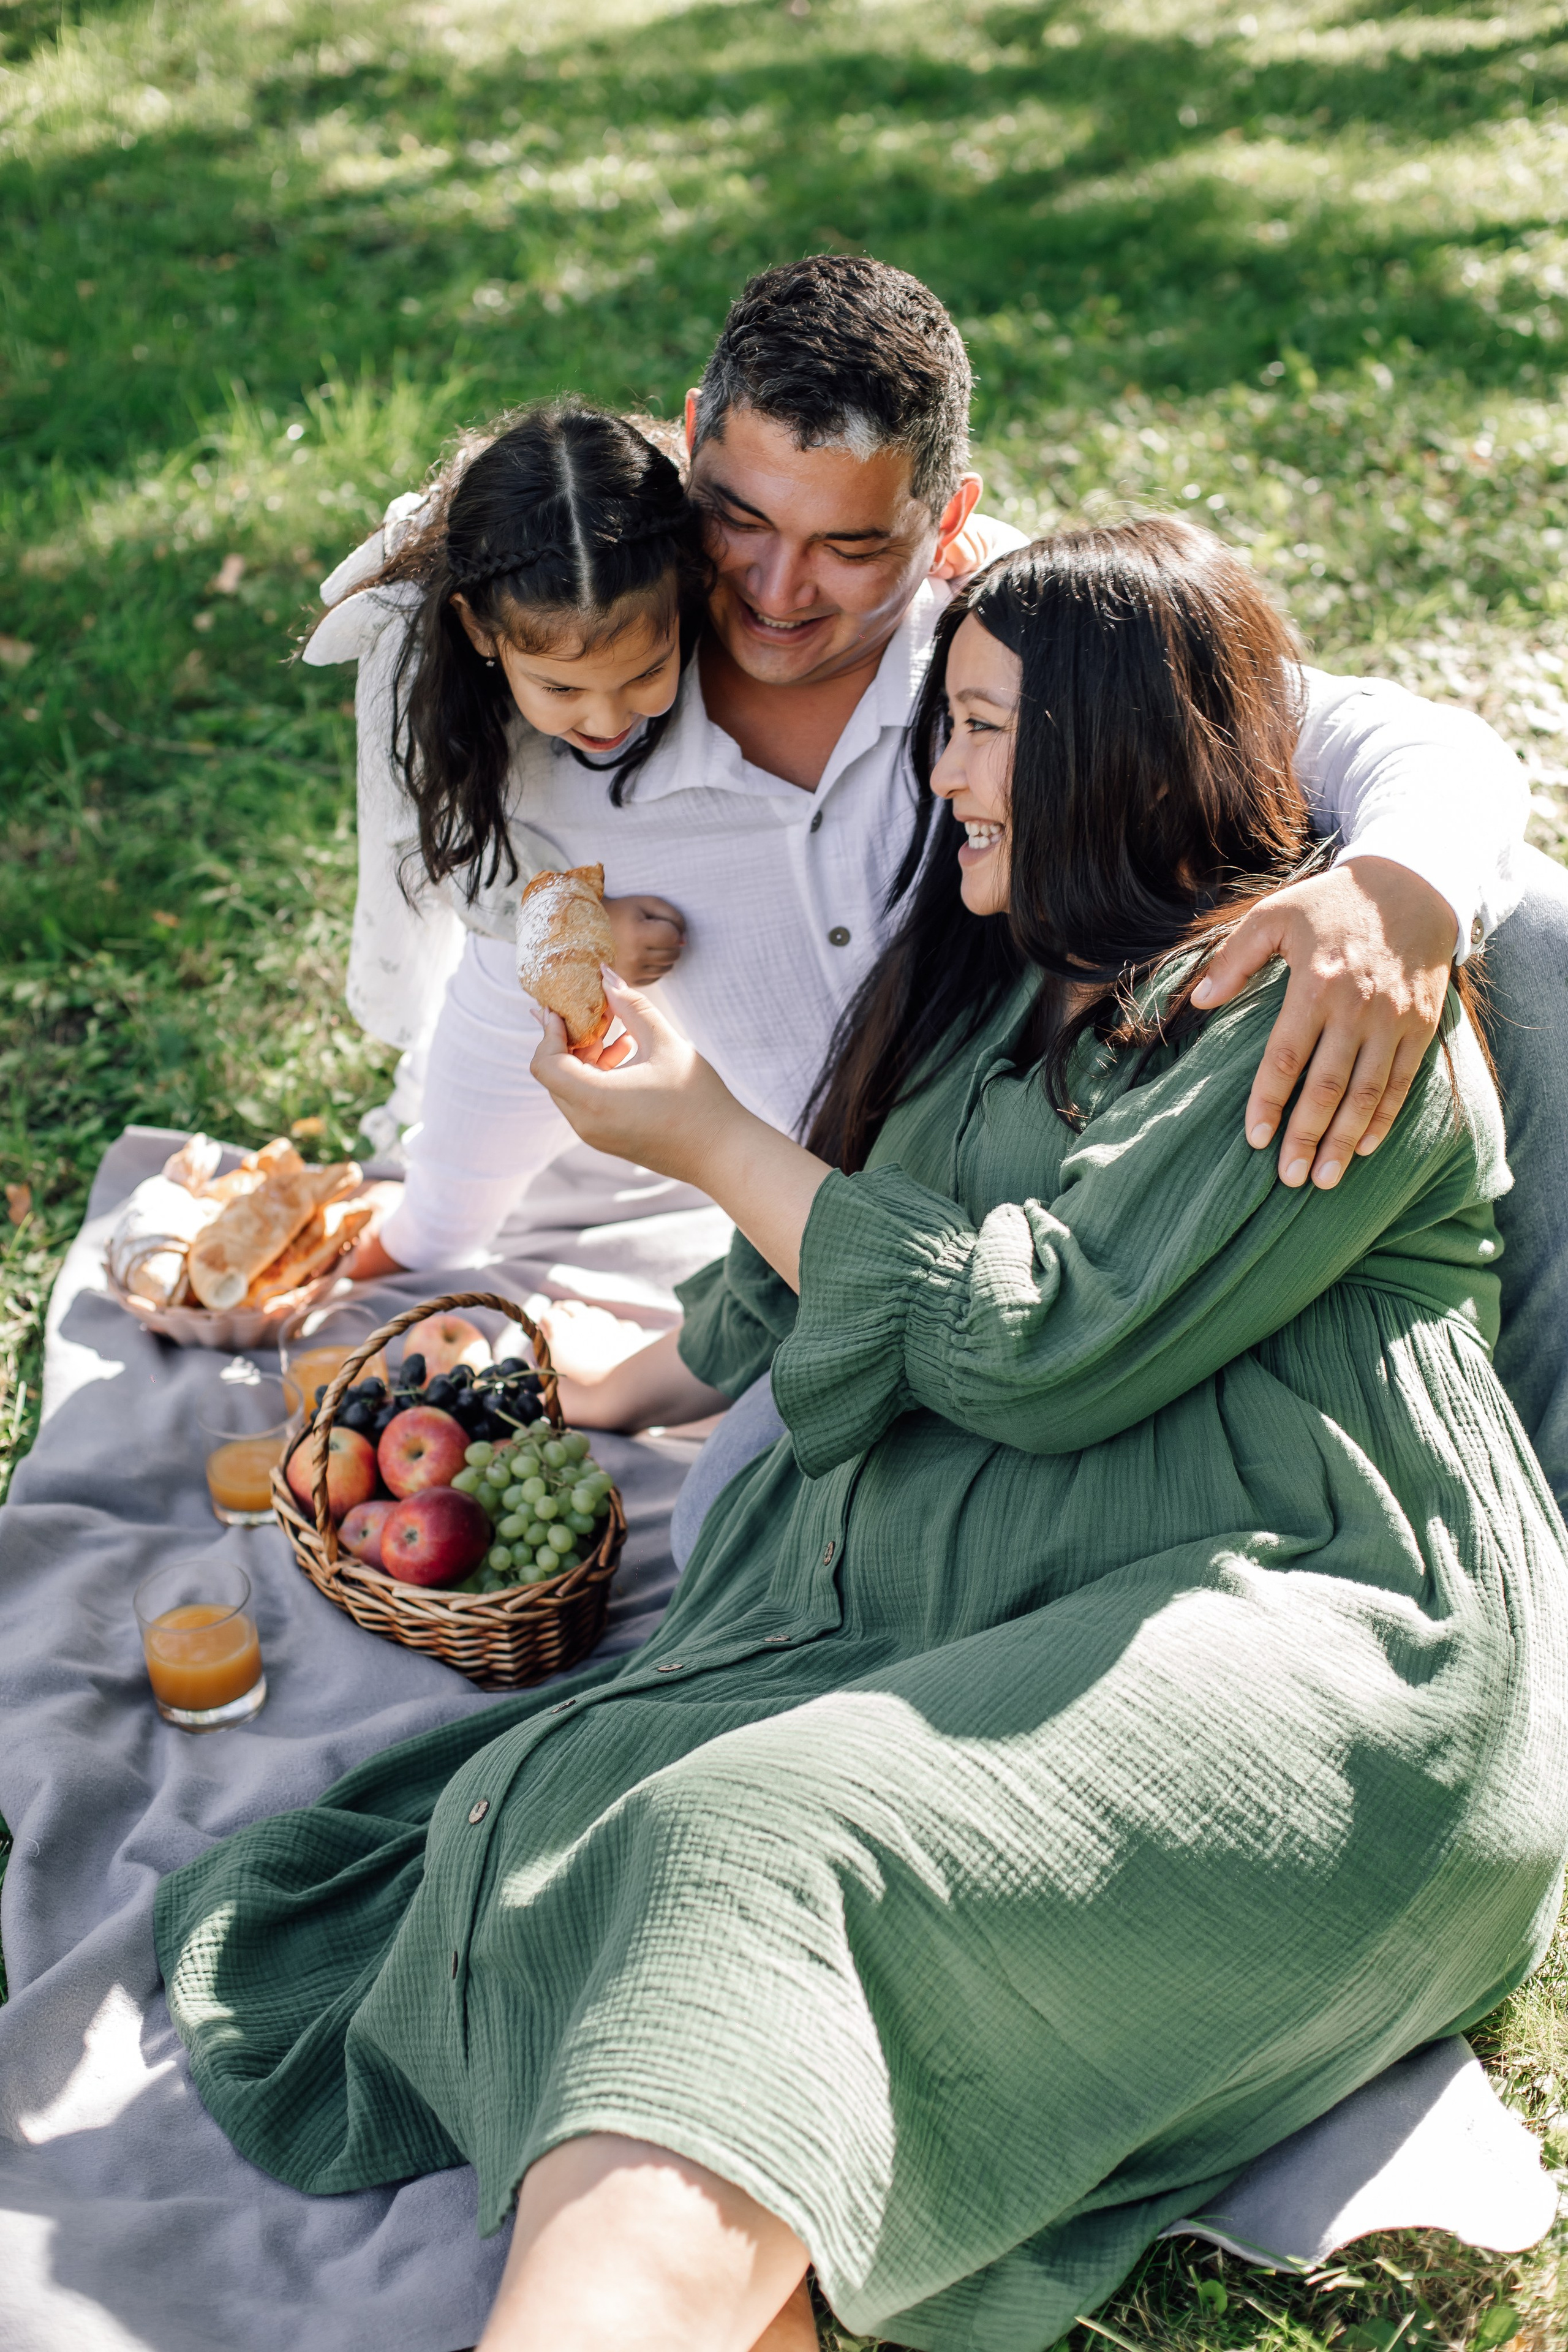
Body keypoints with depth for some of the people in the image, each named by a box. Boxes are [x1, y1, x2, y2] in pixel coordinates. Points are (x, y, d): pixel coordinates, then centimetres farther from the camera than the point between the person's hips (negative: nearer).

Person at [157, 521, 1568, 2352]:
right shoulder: (1010, 983, 25)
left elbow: (1048, 1344, -10)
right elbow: (821, 1278, 36)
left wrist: (710, 1140, -1)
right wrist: (612, 1387, 41)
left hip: (1287, 1638, -7)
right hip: (949, 1614, 7)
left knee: (763, 1845, -33)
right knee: (566, 1805, -22)